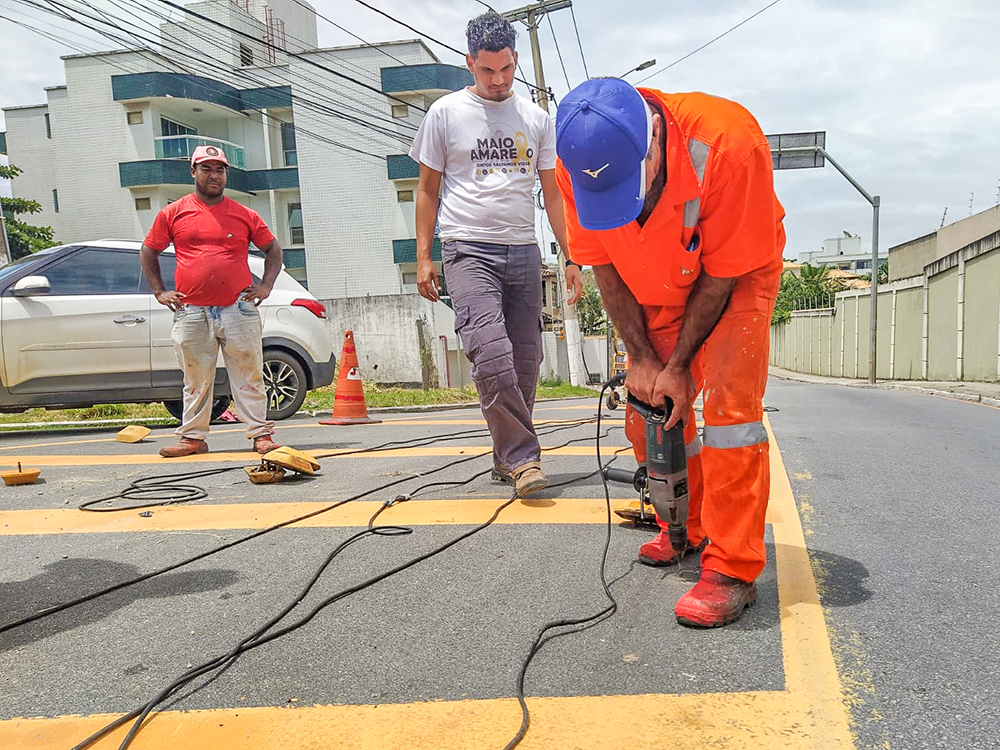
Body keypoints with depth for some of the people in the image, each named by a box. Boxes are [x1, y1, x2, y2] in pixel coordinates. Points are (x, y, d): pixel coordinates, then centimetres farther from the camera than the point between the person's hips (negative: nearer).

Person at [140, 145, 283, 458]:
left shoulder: (244, 215, 8)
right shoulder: (173, 213, 9)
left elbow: (273, 249, 16)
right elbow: (148, 251, 17)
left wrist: (265, 286, 5)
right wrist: (159, 291, 8)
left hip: (238, 309, -1)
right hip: (191, 311, 1)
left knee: (248, 375, 1)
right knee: (196, 379, 8)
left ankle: (261, 433, 7)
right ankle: (193, 436, 18)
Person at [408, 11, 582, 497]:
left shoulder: (536, 120, 14)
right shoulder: (446, 113, 8)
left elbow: (553, 194, 16)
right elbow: (427, 188, 10)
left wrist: (572, 259, 8)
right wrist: (423, 257, 1)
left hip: (523, 251, 3)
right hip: (468, 248, -3)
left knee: (524, 361, 2)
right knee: (492, 353, -21)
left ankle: (508, 458, 17)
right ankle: (522, 458, -13)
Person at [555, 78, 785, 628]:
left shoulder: (727, 144, -36)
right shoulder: (578, 164, -23)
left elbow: (723, 274, -25)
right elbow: (605, 268, -9)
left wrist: (678, 366, -21)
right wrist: (641, 356, -12)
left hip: (737, 279, -4)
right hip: (658, 289, 5)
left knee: (729, 400, -21)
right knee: (648, 414, 2)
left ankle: (733, 570, -13)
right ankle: (687, 530, 24)